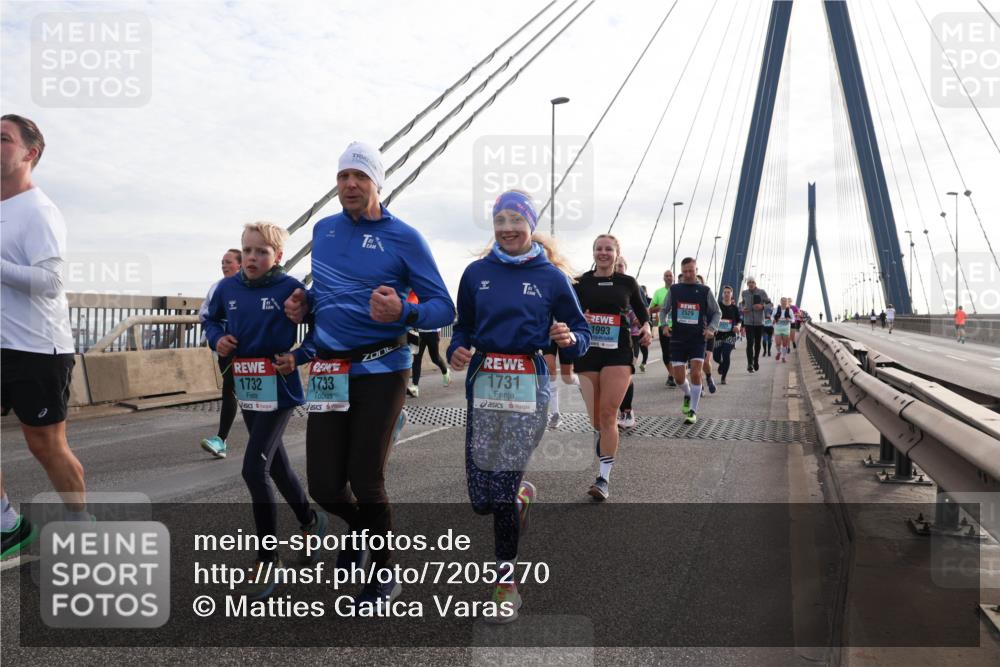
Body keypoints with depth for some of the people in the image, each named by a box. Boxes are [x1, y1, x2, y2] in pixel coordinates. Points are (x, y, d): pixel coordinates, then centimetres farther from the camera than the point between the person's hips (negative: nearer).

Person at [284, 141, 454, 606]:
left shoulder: (403, 238, -5)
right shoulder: (323, 231, 11)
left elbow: (444, 309, -7)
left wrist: (403, 312, -28)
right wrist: (305, 303, 5)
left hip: (381, 371, -4)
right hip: (329, 371, 4)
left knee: (365, 483, 1)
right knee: (324, 487, 3)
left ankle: (384, 576, 25)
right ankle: (359, 524, 40)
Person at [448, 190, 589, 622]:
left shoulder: (552, 276, 2)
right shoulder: (477, 273, 8)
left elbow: (580, 334, 5)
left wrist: (569, 339, -17)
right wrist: (456, 350, -5)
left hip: (528, 384, -3)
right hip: (484, 381, 3)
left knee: (500, 488, -4)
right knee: (481, 497, 2)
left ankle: (506, 582, 17)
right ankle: (522, 495, 40)